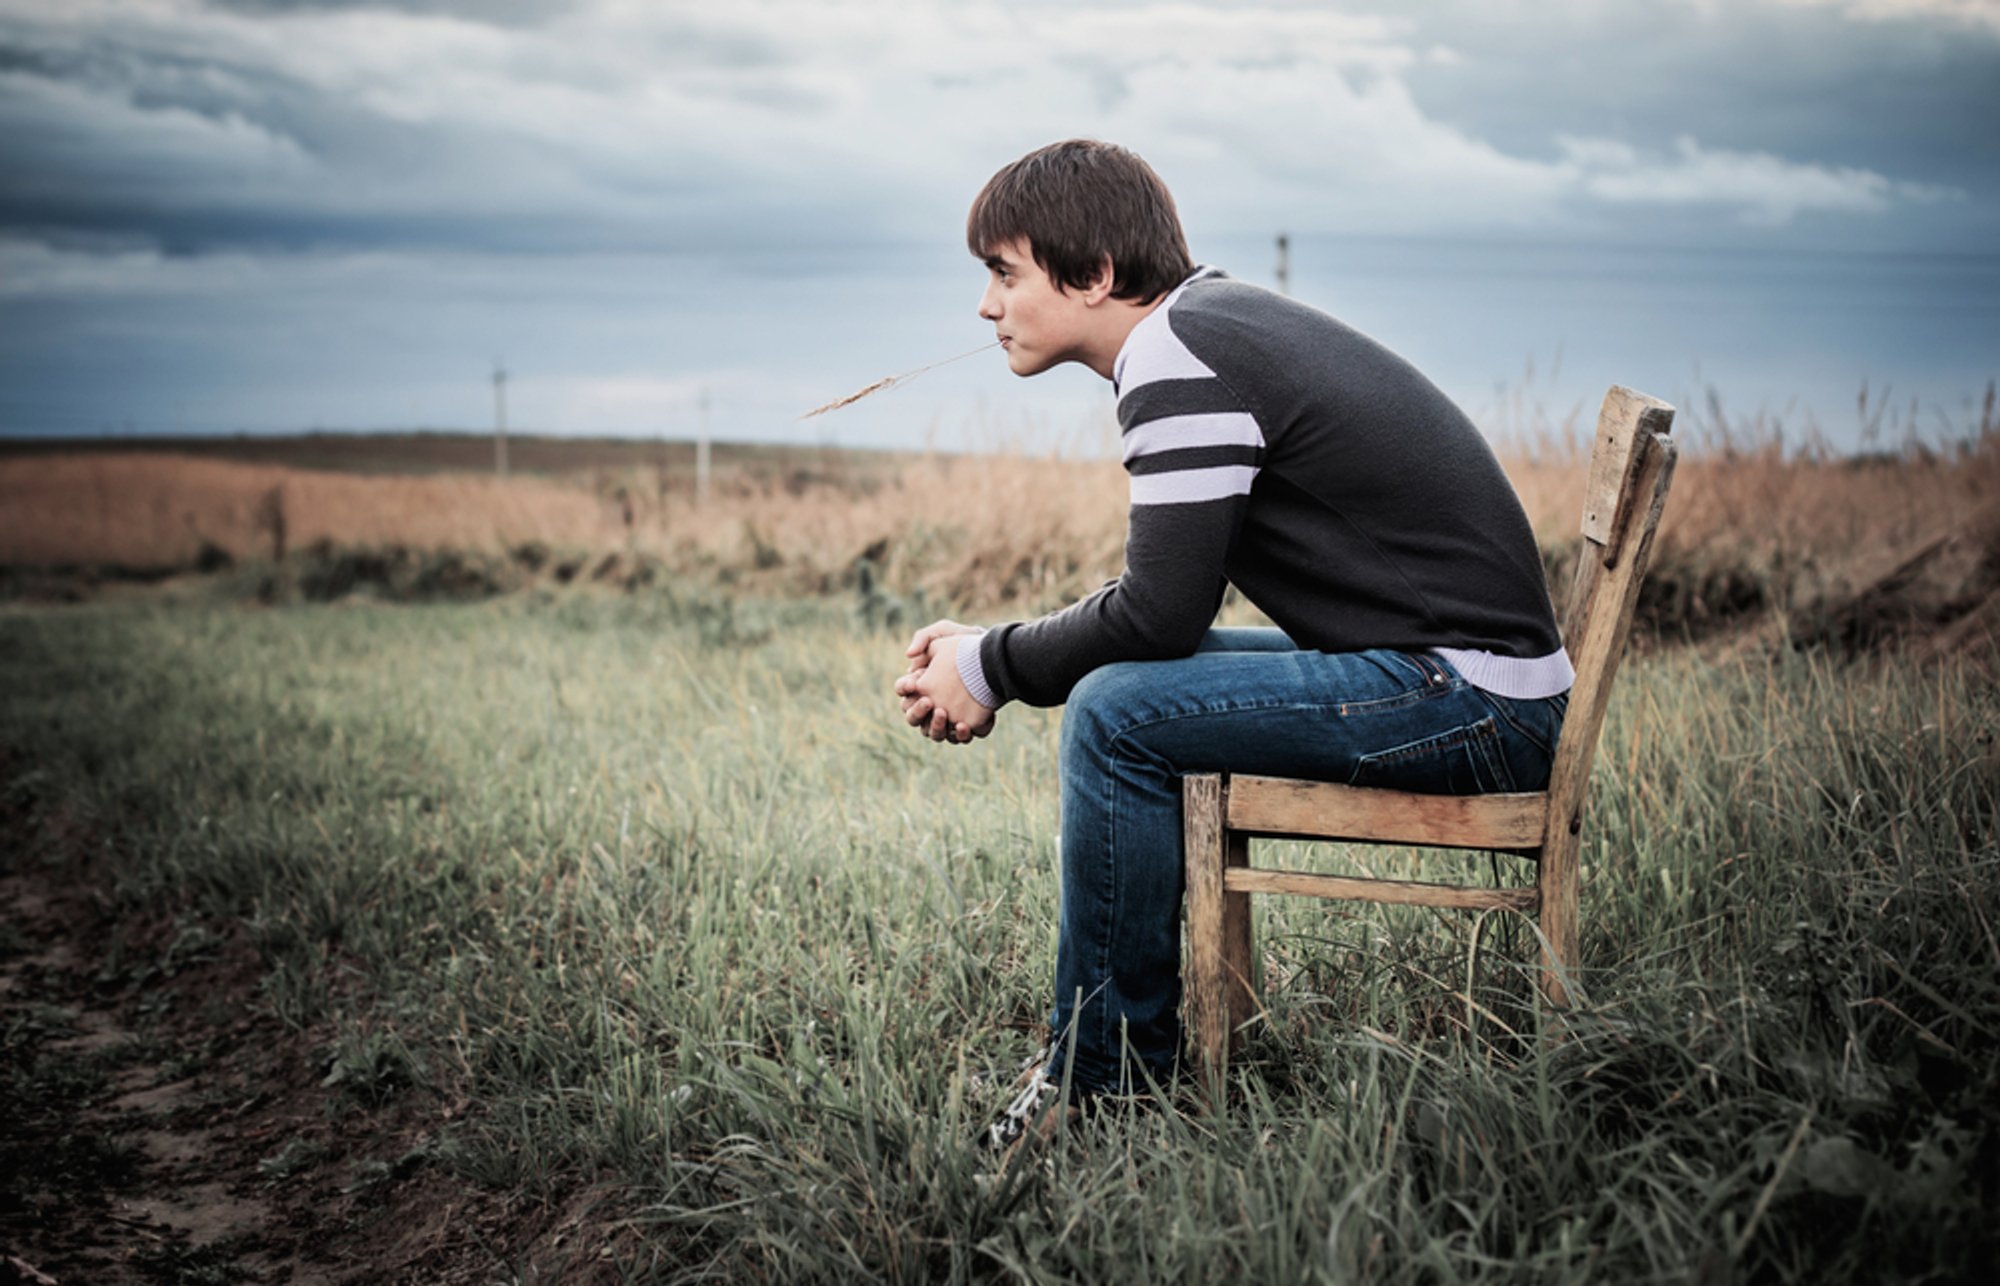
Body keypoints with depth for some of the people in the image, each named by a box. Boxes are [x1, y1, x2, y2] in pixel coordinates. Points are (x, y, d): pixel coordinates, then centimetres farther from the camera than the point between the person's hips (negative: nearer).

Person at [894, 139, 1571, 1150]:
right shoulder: (1215, 318, 15)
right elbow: (1164, 604, 17)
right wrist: (991, 651, 7)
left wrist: (993, 667, -5)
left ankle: (1103, 1076, -3)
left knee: (1118, 714, -17)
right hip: (1456, 673, 11)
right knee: (1128, 679, 14)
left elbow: (1158, 612, -21)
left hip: (1469, 697, -11)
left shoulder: (1178, 360, -16)